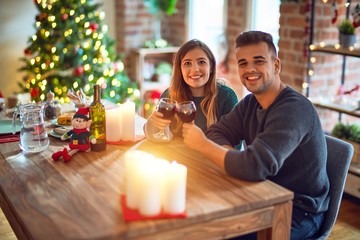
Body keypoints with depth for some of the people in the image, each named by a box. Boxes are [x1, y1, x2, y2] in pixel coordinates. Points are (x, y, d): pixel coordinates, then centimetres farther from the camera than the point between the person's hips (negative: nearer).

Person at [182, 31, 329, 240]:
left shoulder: (294, 109, -24)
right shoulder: (250, 103, 5)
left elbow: (256, 166, -34)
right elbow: (217, 133, 3)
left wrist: (203, 144, -23)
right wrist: (230, 154, -20)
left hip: (299, 212, -7)